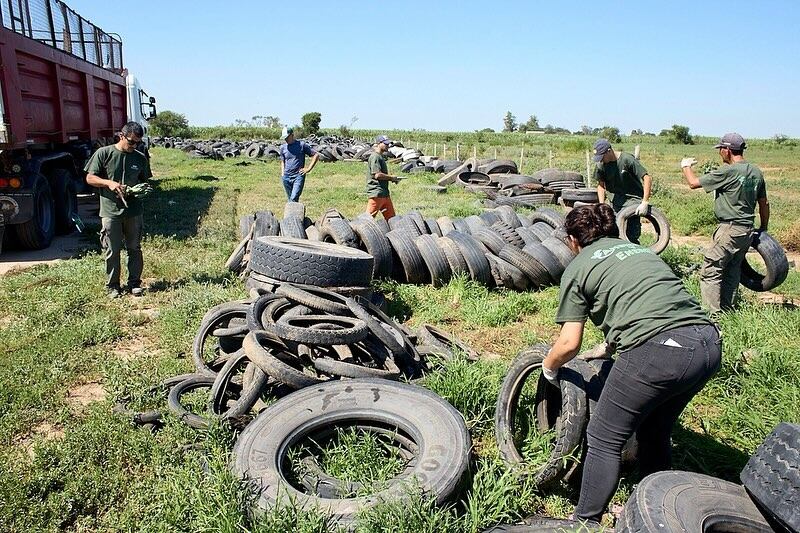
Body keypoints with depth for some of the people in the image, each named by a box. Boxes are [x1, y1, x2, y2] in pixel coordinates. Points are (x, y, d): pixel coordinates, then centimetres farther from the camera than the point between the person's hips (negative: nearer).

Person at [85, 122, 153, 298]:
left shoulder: (140, 158, 6)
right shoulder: (103, 153, -2)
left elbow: (145, 181, 15)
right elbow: (90, 178, 0)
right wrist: (109, 183, -17)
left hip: (133, 210, 3)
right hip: (110, 211, -2)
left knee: (134, 249, 9)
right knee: (112, 251, 4)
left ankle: (135, 283, 20)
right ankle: (112, 286, 16)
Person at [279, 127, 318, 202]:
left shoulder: (301, 145, -2)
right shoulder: (283, 147, 10)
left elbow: (316, 155, 0)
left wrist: (308, 169, -5)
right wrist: (282, 174, 12)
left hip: (298, 176, -5)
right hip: (286, 177, 5)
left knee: (293, 199, -18)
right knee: (290, 199, 9)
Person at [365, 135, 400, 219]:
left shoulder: (381, 157, 21)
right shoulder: (375, 157, -11)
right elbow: (377, 175, -20)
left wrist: (391, 179, 10)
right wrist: (391, 178, -8)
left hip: (385, 193, 10)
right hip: (376, 193, -10)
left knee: (391, 217, 11)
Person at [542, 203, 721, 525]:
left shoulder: (577, 268, 8)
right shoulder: (640, 250, 27)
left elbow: (569, 343, 4)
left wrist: (548, 367, 24)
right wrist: (611, 346, 48)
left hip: (658, 350, -7)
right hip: (709, 344, 8)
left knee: (604, 440, 11)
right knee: (654, 432, 27)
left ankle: (586, 522, 22)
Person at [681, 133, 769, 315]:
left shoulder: (727, 171, -15)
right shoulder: (756, 172, 10)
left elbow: (694, 183, -9)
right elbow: (764, 203, 17)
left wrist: (685, 166, 11)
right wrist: (763, 228, 28)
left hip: (730, 229, -9)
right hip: (748, 230, 9)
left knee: (710, 272, -5)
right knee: (733, 272, 16)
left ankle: (713, 315, -7)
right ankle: (728, 310, 24)